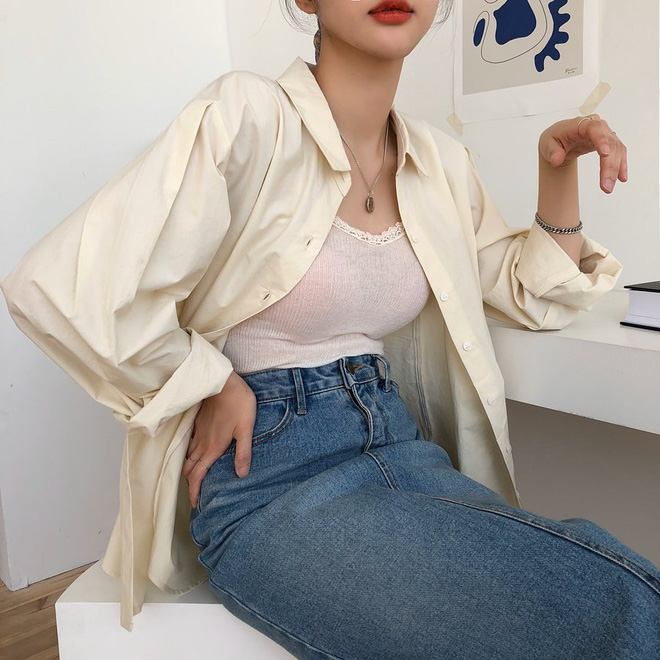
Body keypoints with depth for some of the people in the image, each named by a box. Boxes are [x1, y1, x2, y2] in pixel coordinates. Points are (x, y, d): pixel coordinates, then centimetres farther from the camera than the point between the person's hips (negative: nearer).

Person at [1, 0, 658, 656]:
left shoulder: (439, 160, 9)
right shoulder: (249, 117, -12)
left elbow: (530, 295, 20)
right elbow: (56, 287, -19)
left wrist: (559, 170, 6)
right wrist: (213, 387, -10)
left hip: (400, 450, 6)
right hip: (266, 484, -6)